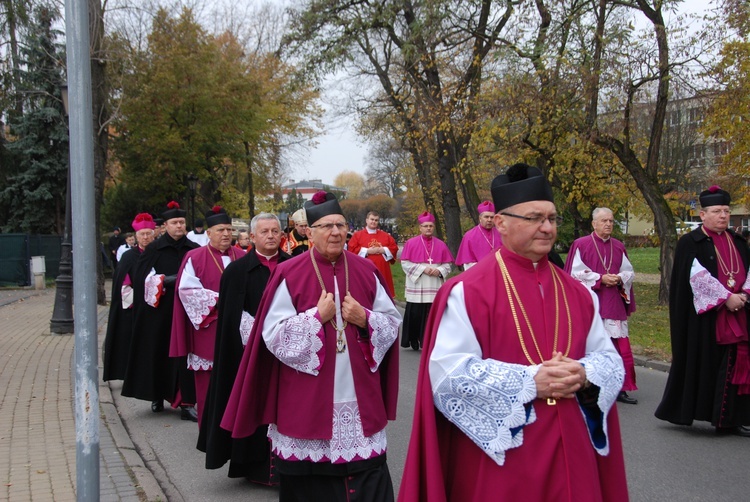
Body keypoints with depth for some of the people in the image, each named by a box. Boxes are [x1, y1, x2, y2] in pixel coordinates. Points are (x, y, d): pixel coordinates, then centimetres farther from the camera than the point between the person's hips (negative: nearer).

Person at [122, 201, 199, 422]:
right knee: (159, 353, 7)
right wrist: (167, 280, -15)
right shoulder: (153, 249, 0)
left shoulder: (194, 250, 4)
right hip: (160, 312, -1)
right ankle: (158, 396, 22)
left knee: (184, 353, -2)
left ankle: (185, 401, 0)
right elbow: (142, 278, -5)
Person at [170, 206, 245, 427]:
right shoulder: (195, 258, 1)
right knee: (208, 383, 1)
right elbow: (187, 290, -8)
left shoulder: (242, 258, 10)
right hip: (207, 330, -3)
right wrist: (217, 300, -14)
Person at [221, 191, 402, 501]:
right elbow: (273, 334, -8)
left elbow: (392, 321, 9)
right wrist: (317, 316, -15)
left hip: (360, 398, 3)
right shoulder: (289, 274, -5)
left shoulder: (365, 271, 5)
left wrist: (365, 319, -10)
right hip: (308, 401, -3)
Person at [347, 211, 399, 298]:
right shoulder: (357, 235, 3)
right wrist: (367, 251, -12)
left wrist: (383, 250, -9)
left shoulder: (385, 235, 13)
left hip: (382, 272, 3)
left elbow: (394, 248, 8)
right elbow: (351, 250, -6)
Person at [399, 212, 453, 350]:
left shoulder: (441, 245, 8)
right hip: (416, 288, -2)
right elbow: (405, 263, -4)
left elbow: (447, 265, 9)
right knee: (415, 315, 0)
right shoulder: (411, 243, 1)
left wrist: (439, 270, -11)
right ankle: (413, 341, 14)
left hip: (435, 289, 2)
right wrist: (423, 269, -12)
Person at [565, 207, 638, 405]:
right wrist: (600, 279, -15)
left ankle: (620, 388, 8)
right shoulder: (581, 245, -3)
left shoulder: (619, 247, 11)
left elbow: (629, 272, 13)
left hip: (614, 305, 4)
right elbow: (576, 273, -7)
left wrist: (619, 278, -9)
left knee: (619, 345, 1)